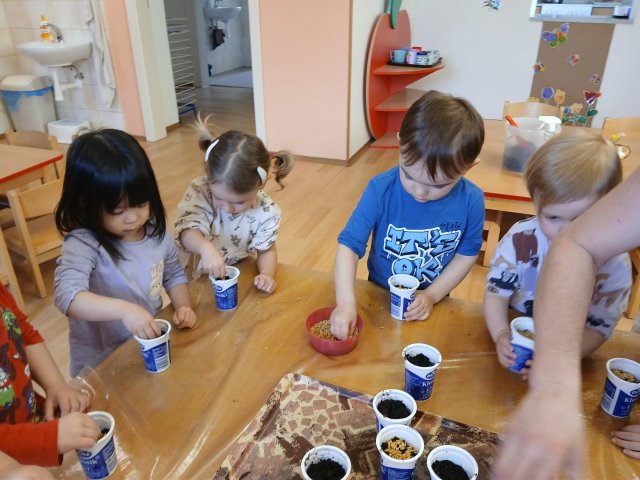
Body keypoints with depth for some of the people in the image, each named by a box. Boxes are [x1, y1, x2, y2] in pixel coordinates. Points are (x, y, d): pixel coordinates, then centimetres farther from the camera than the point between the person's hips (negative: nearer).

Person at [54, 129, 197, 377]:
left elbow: (174, 274, 11)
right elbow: (67, 296, -32)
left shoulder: (155, 231, -3)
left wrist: (183, 306, -5)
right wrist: (125, 310, -42)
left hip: (154, 349, 4)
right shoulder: (83, 245, -17)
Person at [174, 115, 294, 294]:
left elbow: (266, 250, -4)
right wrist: (205, 247, -47)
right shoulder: (201, 190, -18)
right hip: (196, 275, -1)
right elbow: (187, 231, -27)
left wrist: (266, 274, -22)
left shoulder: (267, 212, -17)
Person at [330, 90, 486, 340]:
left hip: (429, 305, 1)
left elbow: (466, 254, -3)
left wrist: (432, 296, -10)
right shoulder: (381, 189, -22)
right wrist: (346, 302, -33)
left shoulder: (472, 201, -17)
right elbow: (349, 244, -21)